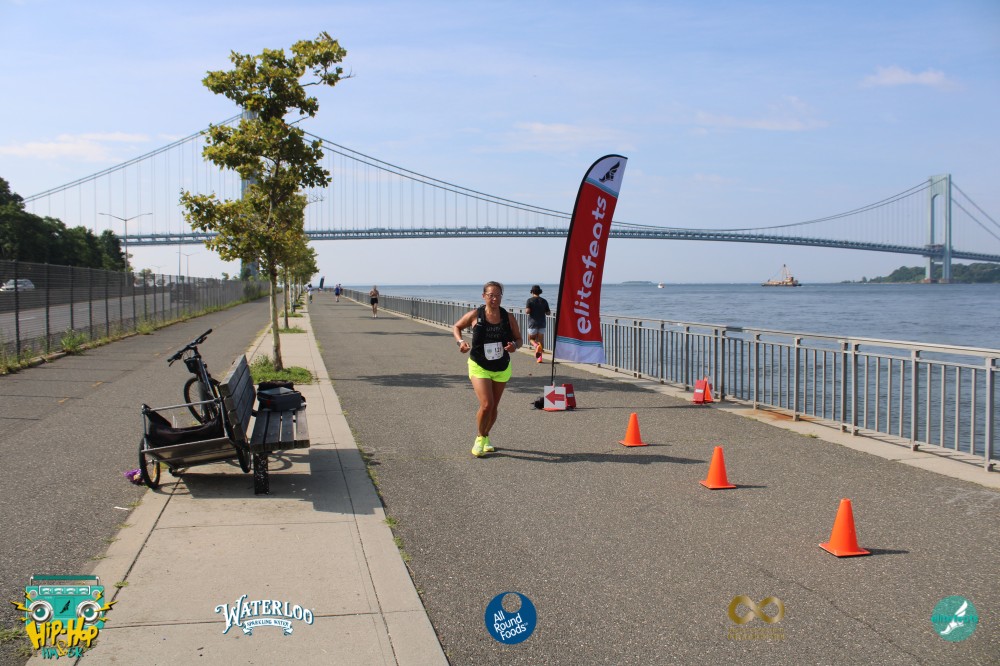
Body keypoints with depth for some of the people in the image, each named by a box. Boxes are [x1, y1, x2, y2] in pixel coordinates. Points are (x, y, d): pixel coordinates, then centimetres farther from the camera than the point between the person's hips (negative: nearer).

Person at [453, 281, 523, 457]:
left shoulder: (508, 317, -4)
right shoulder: (475, 315, -9)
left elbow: (518, 339, 4)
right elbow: (456, 327, 6)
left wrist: (514, 346, -19)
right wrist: (460, 341, -13)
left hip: (502, 368, 3)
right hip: (479, 367, -3)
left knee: (494, 407, 14)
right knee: (486, 405, -17)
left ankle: (486, 438, 38)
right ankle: (480, 439, 8)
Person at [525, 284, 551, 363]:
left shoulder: (530, 300, -6)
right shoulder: (544, 301, 4)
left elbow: (527, 311, -16)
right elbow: (548, 313, 4)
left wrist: (526, 309, 6)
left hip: (533, 323, -3)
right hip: (542, 324, 3)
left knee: (531, 339, 10)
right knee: (540, 341, 7)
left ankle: (536, 346, -23)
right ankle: (539, 357, -1)